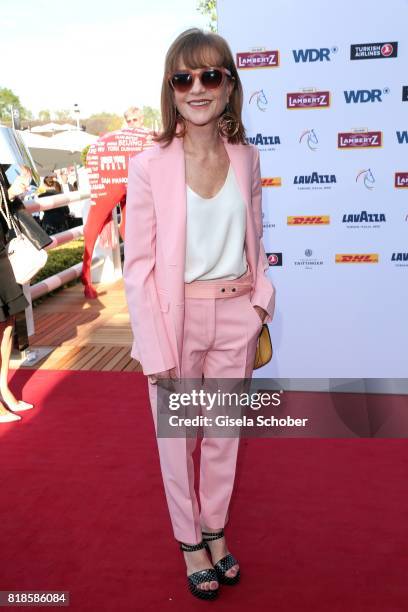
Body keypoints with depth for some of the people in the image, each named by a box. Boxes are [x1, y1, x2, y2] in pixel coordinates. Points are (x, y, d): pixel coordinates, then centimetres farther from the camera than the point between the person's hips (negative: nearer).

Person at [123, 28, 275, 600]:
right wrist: (157, 350, -11)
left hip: (236, 317, 3)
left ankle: (216, 530, 40)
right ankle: (190, 540, 37)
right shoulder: (149, 165, -11)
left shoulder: (246, 157, 1)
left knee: (224, 431, 16)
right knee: (178, 436, 13)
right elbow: (138, 267, -9)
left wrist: (260, 305, 5)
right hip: (176, 318, -3)